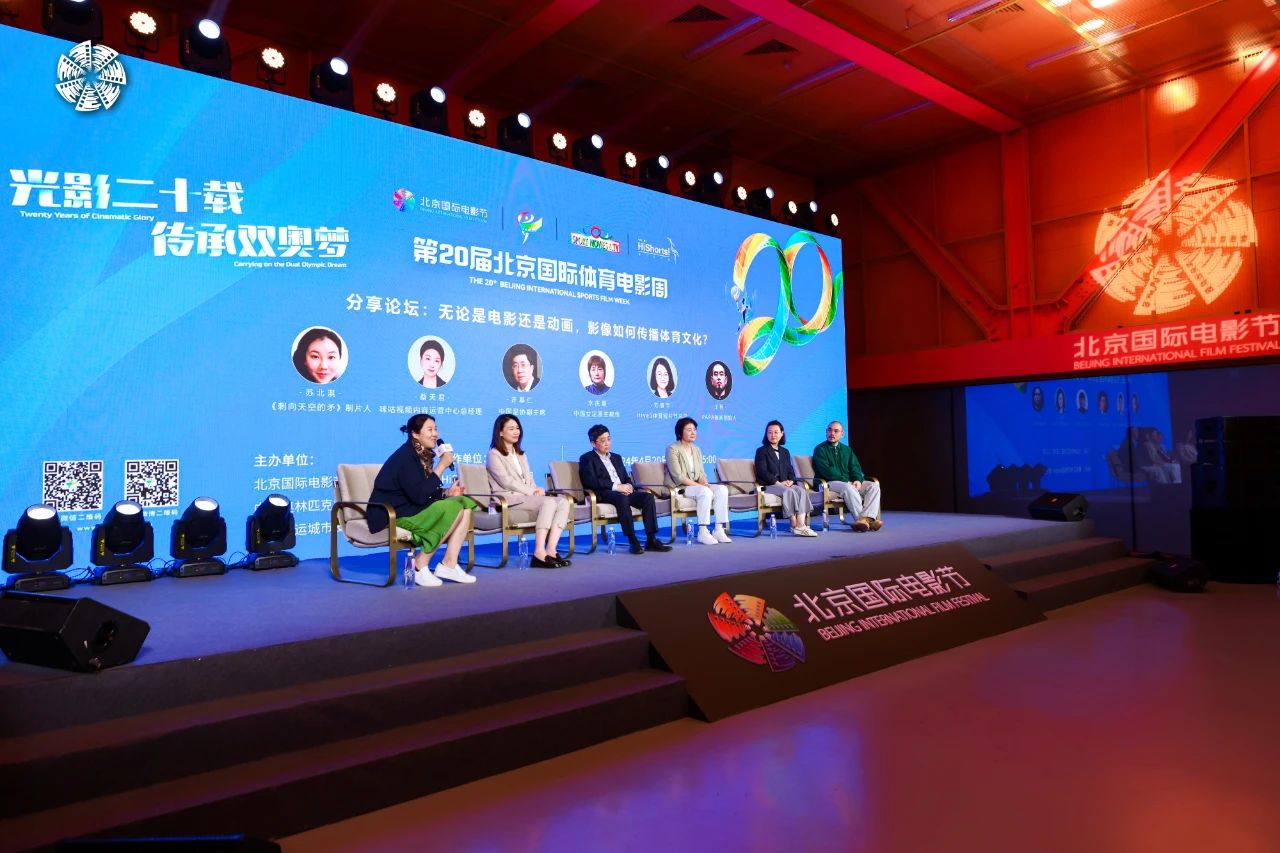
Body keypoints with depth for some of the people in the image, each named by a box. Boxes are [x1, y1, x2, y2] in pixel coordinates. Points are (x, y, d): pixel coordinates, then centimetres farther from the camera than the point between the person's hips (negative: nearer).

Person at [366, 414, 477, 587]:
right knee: (453, 509, -24)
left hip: (413, 508, 9)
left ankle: (449, 565, -8)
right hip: (393, 514, -9)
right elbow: (419, 496, -26)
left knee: (466, 505, -4)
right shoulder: (405, 456, -17)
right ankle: (420, 566, -14)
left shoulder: (424, 455, 11)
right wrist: (441, 466, -22)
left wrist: (446, 492, -4)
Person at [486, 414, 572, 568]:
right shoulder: (494, 455, 2)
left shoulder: (521, 454, 26)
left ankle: (550, 550, -29)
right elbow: (507, 482, -9)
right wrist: (533, 492, -13)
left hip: (527, 496, 7)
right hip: (509, 499, -7)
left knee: (564, 501, -20)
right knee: (549, 502, -33)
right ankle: (539, 553, -37)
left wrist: (537, 490, -4)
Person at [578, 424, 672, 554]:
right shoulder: (587, 458, 7)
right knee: (622, 498, -38)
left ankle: (651, 540, -24)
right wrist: (616, 487, -17)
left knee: (648, 497, -21)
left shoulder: (616, 457, 28)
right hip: (604, 494, -6)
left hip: (623, 491, 6)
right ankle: (633, 541, -37)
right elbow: (591, 481, -10)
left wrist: (629, 486, -3)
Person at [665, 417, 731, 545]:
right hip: (679, 487, -7)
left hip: (696, 485, 7)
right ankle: (702, 533, -30)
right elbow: (678, 476, -16)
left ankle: (719, 529, -19)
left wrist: (705, 484, -10)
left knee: (722, 489, -18)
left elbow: (701, 473, 12)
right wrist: (699, 485, -20)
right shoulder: (672, 449, -8)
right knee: (705, 491, -33)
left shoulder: (696, 449, 16)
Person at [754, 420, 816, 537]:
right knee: (789, 491, -34)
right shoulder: (761, 451, 5)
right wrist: (778, 482, -16)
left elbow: (790, 471, 18)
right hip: (768, 485, -5)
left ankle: (801, 524, -38)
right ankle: (794, 525, -33)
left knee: (801, 490, -26)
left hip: (785, 484, 5)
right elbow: (762, 472, -7)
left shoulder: (785, 452, 25)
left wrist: (791, 480, -6)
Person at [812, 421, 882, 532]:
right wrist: (846, 480, -17)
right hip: (829, 483, -6)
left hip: (849, 482, 6)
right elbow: (826, 471, -10)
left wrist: (858, 480, -10)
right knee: (848, 488, -37)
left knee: (874, 486, -16)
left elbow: (855, 468, 14)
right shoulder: (820, 449, 3)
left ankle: (867, 518, -35)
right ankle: (861, 518, -37)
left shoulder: (847, 450, 22)